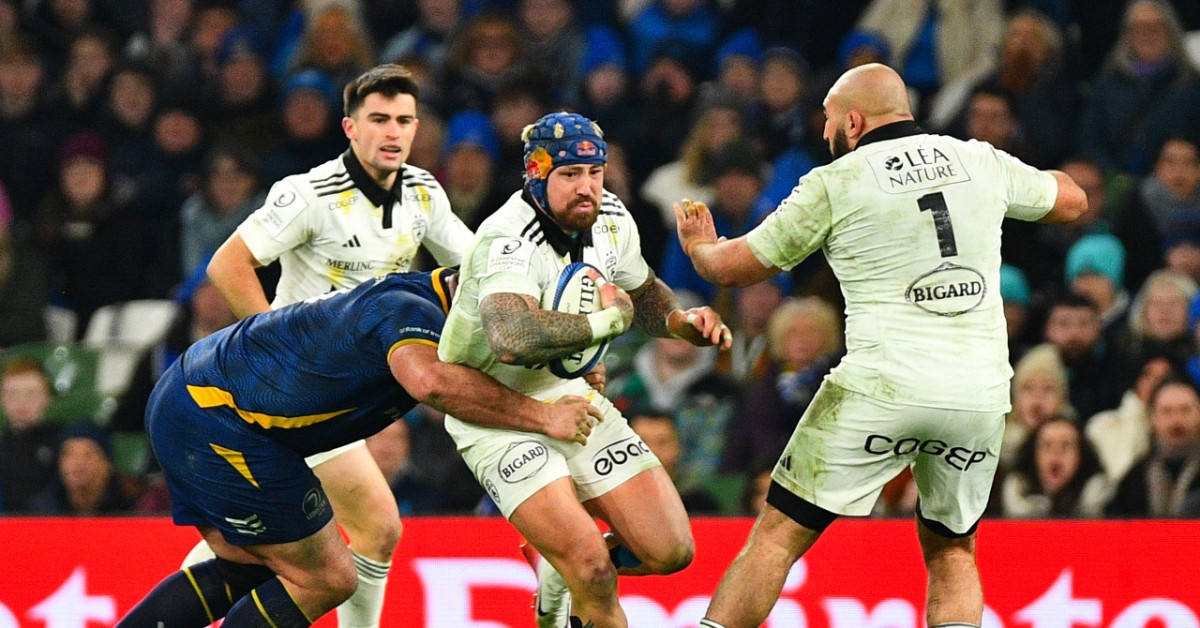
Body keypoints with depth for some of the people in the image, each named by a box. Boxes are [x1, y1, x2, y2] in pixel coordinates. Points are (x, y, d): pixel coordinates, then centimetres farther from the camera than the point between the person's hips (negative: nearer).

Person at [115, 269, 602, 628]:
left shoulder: (415, 298, 14)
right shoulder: (413, 309, -16)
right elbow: (429, 380, -39)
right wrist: (540, 416, -30)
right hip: (216, 423, -10)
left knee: (248, 566, 23)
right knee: (324, 579, -1)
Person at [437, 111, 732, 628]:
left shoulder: (611, 218, -2)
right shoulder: (508, 242, -26)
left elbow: (642, 293, 20)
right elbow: (513, 340, -46)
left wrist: (681, 321, -2)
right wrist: (606, 321, -32)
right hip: (496, 412, -7)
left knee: (670, 551, -1)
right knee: (592, 567, -22)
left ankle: (560, 571, 25)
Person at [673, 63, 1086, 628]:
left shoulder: (834, 183, 3)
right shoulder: (981, 163, 12)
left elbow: (730, 267, 12)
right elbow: (1072, 200, 30)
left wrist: (698, 242, 34)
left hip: (881, 390, -4)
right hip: (981, 395, 4)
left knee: (778, 535, 3)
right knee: (952, 550, 19)